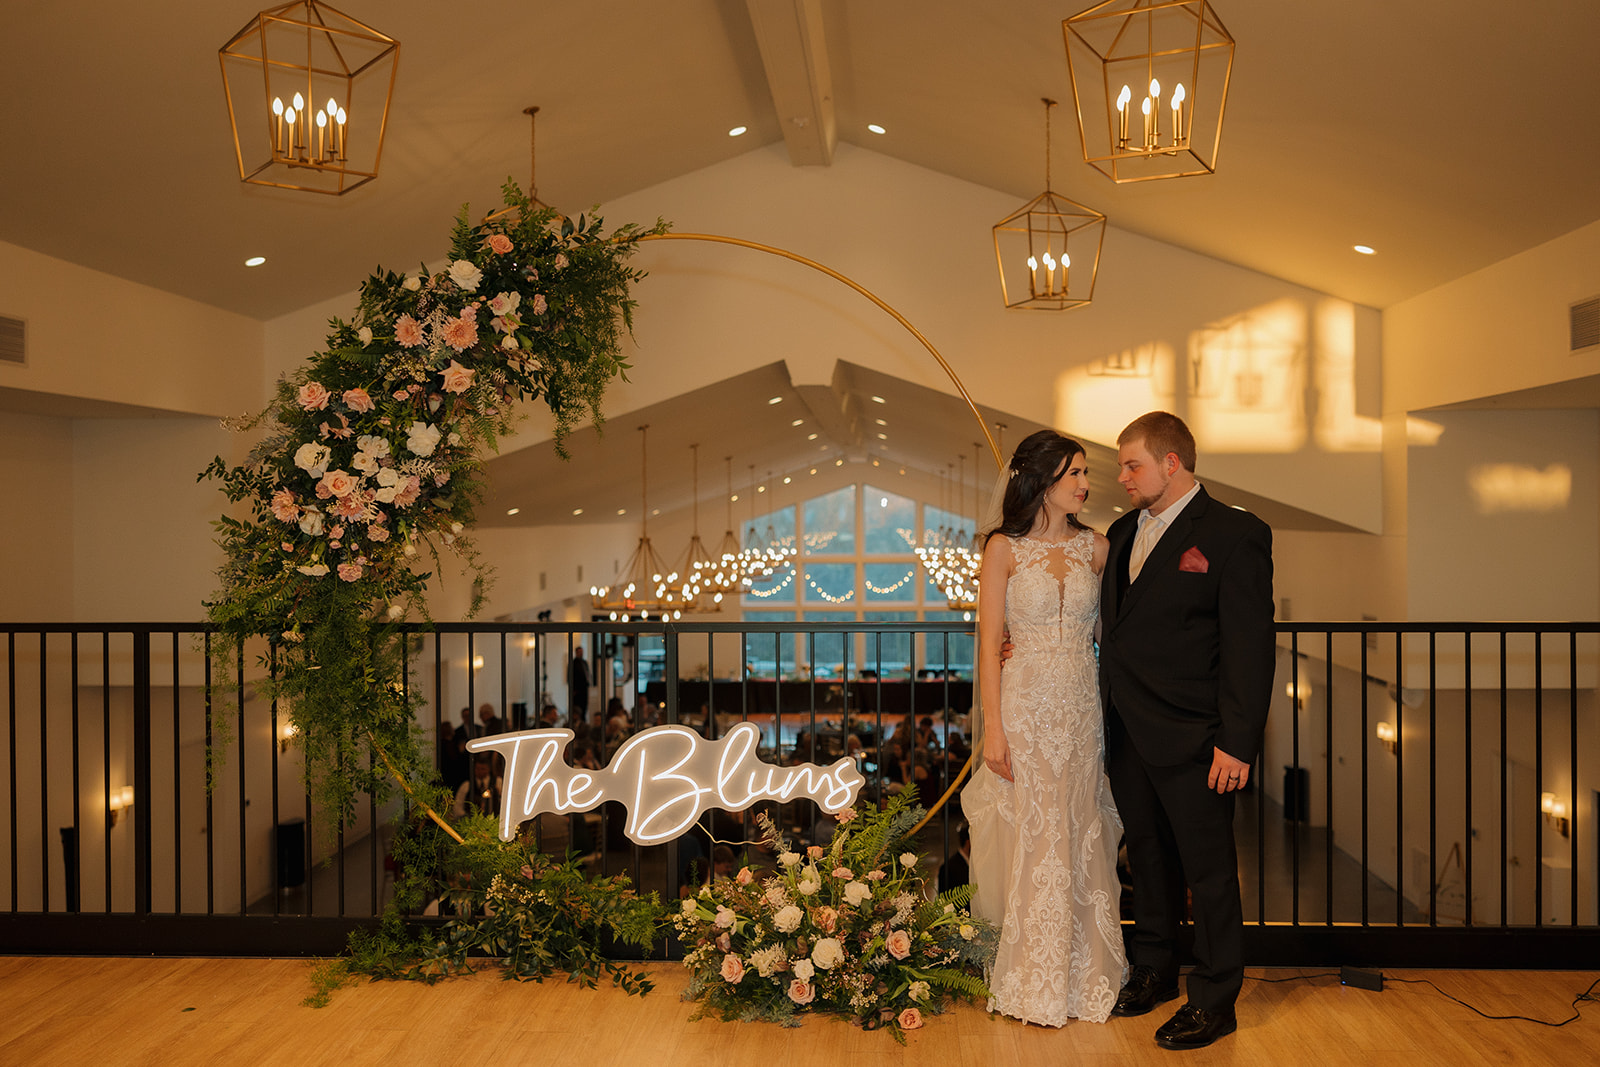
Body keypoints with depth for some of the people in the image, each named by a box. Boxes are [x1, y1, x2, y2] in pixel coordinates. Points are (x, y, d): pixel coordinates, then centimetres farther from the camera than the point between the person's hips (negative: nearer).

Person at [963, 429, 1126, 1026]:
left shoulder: (1094, 547, 7)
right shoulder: (1004, 549, -3)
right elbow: (989, 645, -5)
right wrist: (994, 729, -10)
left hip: (1082, 708, 3)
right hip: (1026, 707, -3)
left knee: (1081, 840, 9)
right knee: (1034, 842, 2)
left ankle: (1085, 975, 23)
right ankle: (1036, 985, 16)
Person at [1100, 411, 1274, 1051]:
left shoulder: (1236, 534, -10)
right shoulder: (1124, 531, 11)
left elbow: (1250, 645, -13)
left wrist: (1238, 741, -17)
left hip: (1192, 737, -6)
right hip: (1127, 733, 7)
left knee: (1209, 868, 6)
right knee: (1148, 856, 19)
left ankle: (1214, 999, 20)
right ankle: (1154, 969, 36)